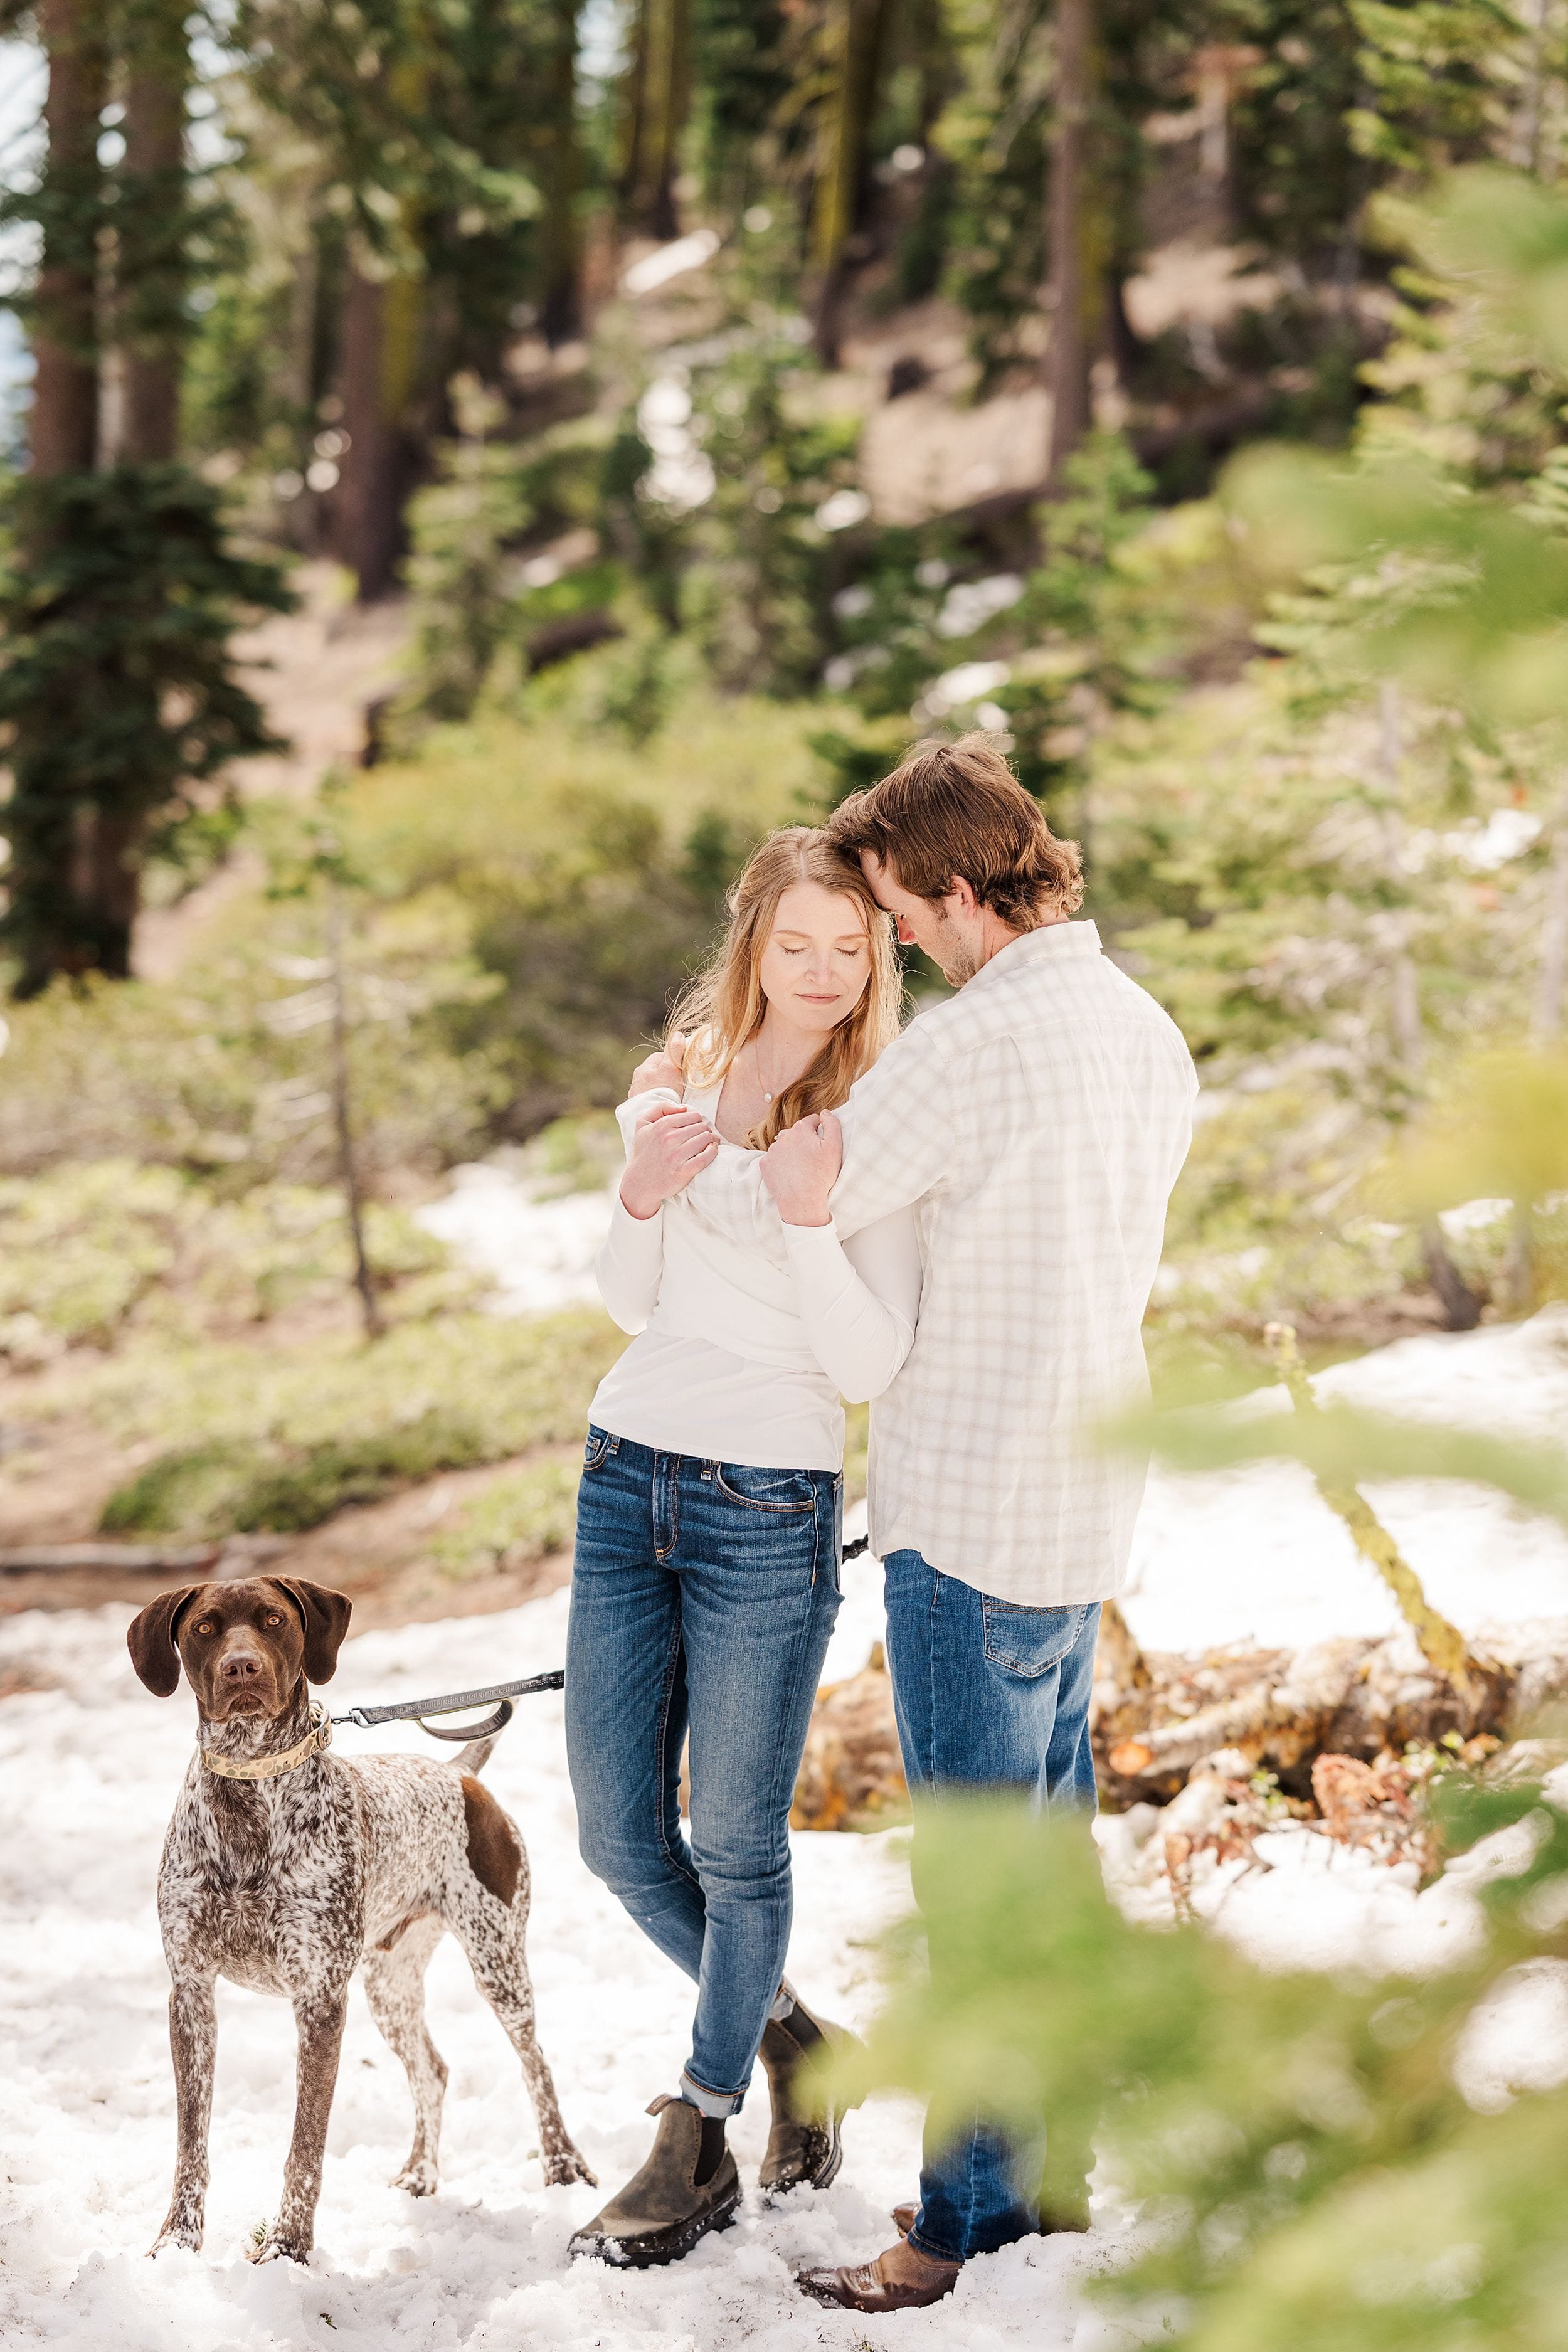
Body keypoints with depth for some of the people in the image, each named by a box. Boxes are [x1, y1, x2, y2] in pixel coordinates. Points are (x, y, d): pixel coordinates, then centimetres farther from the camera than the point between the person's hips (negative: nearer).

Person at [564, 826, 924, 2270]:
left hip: (769, 1504, -5)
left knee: (733, 1841, 3)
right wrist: (642, 1199, -11)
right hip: (629, 1475, 5)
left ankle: (699, 2149, 18)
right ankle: (788, 2031, 33)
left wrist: (803, 1208, -26)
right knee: (618, 1835, 10)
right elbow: (631, 1306, 9)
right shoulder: (679, 1085, 6)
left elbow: (872, 1364, -13)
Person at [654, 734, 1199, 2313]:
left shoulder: (968, 1047, -20)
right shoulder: (1150, 1034, 9)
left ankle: (973, 2229, 5)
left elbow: (771, 1217, -17)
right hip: (1086, 1503, 9)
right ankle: (1057, 2174, 26)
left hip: (972, 1518, -9)